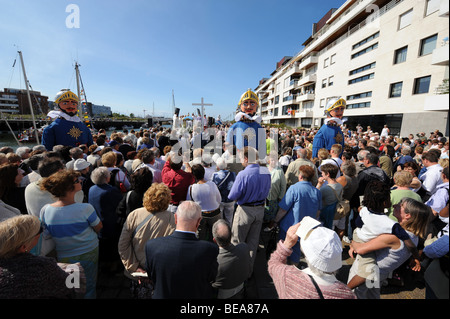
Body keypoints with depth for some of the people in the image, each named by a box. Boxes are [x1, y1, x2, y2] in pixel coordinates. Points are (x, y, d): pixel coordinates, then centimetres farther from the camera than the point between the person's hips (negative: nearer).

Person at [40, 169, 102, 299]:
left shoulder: (45, 211, -18)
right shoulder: (85, 208, -29)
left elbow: (46, 235, -3)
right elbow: (99, 227, -12)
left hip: (64, 257, 3)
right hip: (89, 254, -3)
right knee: (88, 288, 20)